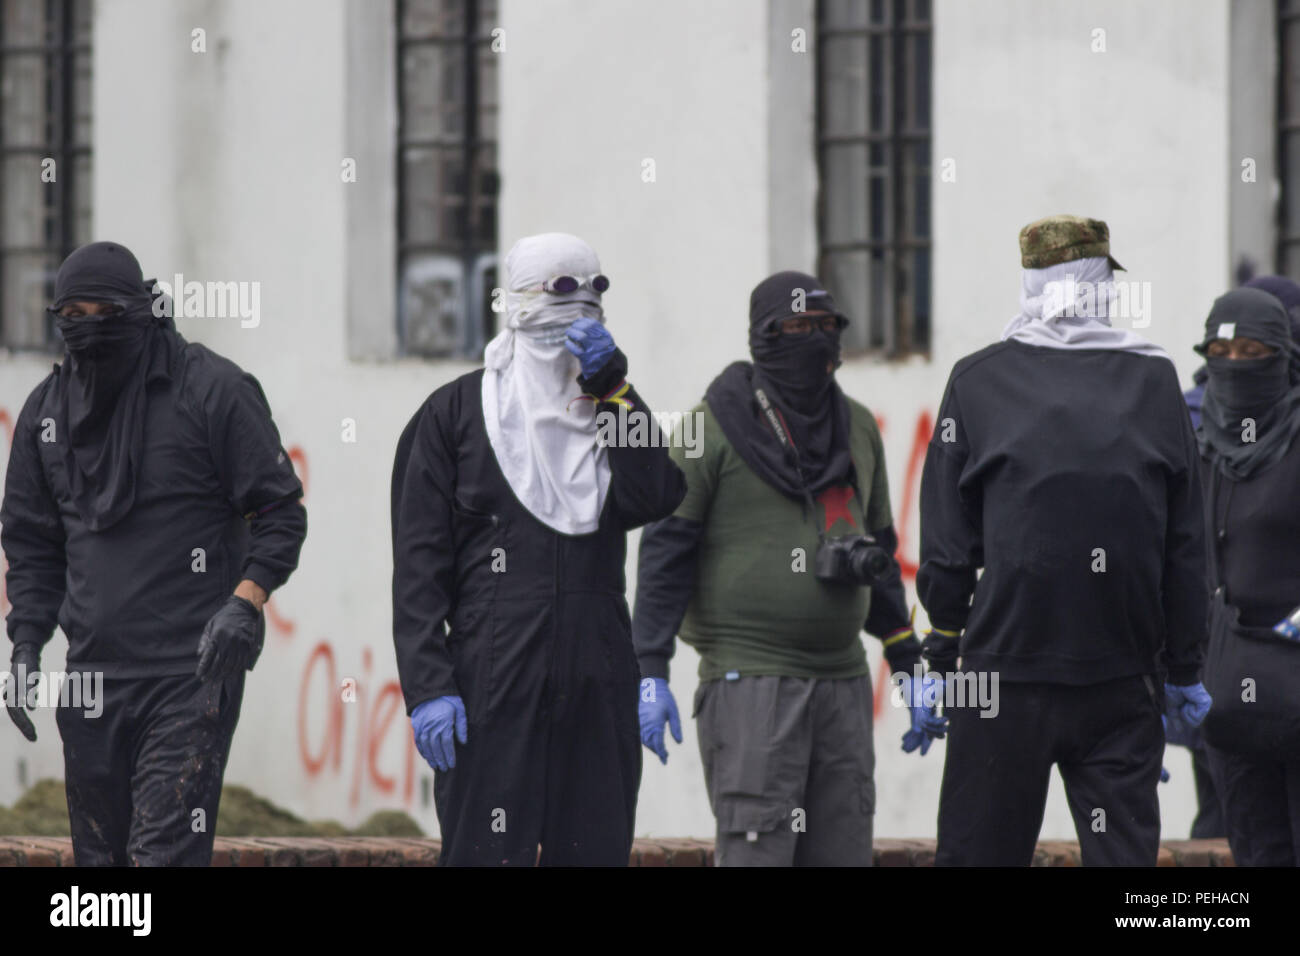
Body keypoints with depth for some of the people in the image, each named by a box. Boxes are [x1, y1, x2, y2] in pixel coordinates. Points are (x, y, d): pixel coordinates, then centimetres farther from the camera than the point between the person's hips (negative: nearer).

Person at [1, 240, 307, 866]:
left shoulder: (213, 388, -5)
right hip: (92, 672, 6)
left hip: (193, 669, -6)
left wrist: (245, 599, -16)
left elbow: (280, 511, -1)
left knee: (164, 850, -15)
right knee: (98, 855, 8)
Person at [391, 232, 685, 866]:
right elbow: (419, 564, -1)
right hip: (492, 683, -4)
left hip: (596, 685, 4)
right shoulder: (457, 412, 4)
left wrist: (611, 389, -6)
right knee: (488, 855, -8)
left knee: (597, 852, 4)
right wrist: (427, 686, -11)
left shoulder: (611, 407, 16)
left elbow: (655, 498, -4)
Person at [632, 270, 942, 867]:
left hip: (841, 679, 6)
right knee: (757, 849, -12)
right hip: (748, 678, -6)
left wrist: (910, 669, 19)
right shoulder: (713, 429, -4)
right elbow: (666, 550, -5)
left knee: (843, 851, 6)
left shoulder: (857, 430, 14)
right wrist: (651, 674, -11)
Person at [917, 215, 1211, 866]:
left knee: (979, 851, 4)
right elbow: (1185, 548, 6)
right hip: (1124, 682, 1)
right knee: (1124, 851, 3)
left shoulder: (976, 381, -1)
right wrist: (1184, 667, 13)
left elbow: (946, 543, 1)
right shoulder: (1156, 381, 4)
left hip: (1003, 673, -1)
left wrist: (942, 655, 9)